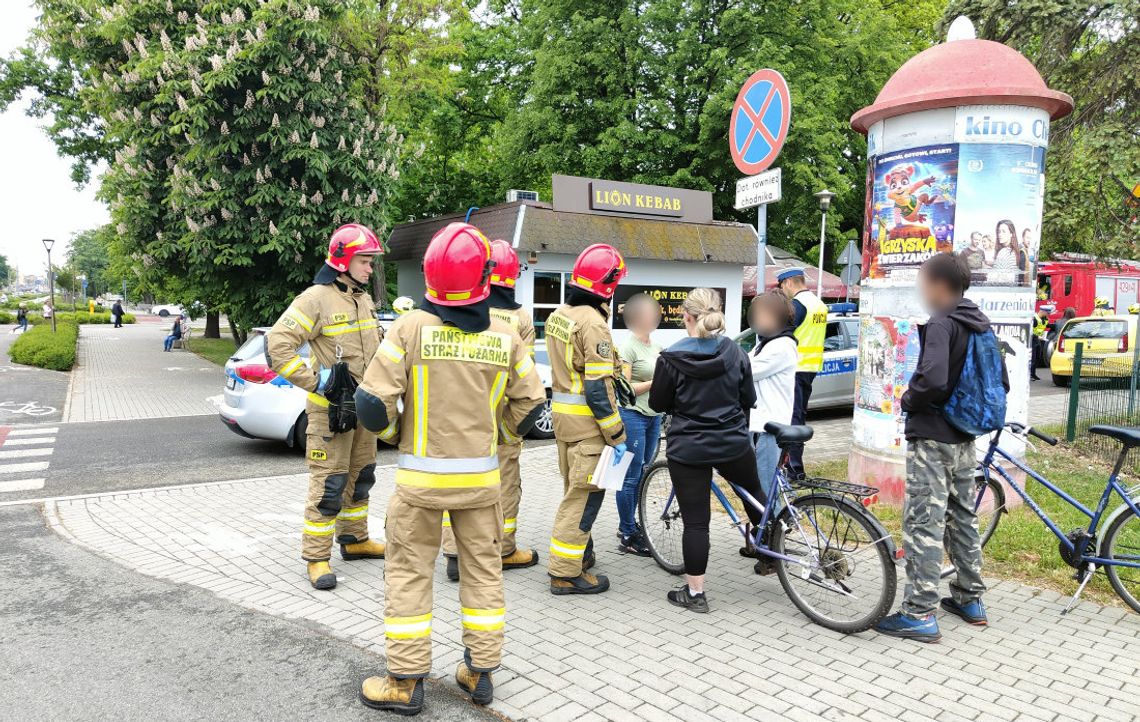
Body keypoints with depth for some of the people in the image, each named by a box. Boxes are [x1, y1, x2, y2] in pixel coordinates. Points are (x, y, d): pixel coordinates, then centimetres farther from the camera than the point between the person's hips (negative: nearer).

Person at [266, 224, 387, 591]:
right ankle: (317, 558, 6)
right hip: (331, 409, -8)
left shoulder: (364, 300, 12)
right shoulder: (317, 299, -15)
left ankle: (354, 539, 33)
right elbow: (277, 346, -20)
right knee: (328, 485, -4)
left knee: (361, 477, 18)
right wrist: (315, 380, -20)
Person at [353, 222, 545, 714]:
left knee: (409, 574, 11)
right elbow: (528, 410, 0)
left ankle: (406, 682, 19)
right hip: (481, 476, 2)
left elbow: (373, 404, -14)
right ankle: (480, 672, 26)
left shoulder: (410, 328, -12)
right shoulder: (505, 337, -5)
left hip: (420, 476, -2)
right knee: (483, 570, 16)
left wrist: (393, 431, 7)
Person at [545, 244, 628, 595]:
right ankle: (566, 572, 6)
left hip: (562, 412, 9)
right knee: (584, 494, -1)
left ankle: (580, 549, 37)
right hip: (586, 421, -9)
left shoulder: (558, 315, 9)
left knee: (574, 487, 21)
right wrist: (617, 436, -15)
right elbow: (599, 388, -21)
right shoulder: (593, 323, -19)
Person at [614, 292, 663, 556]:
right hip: (633, 416, -8)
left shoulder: (653, 345, 13)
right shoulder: (629, 347, -12)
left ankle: (629, 524, 29)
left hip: (653, 416, 8)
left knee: (641, 475, 15)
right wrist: (655, 382, -18)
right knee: (630, 477, -2)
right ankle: (628, 537, 7)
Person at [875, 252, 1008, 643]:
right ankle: (970, 599, 31)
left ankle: (919, 614, -2)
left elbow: (932, 379, -31)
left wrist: (908, 400, -12)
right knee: (963, 517, 19)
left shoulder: (940, 323, -17)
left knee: (924, 523, -6)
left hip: (932, 438, -9)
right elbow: (1001, 383, 16)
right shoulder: (981, 325, 10)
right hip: (964, 438, 9)